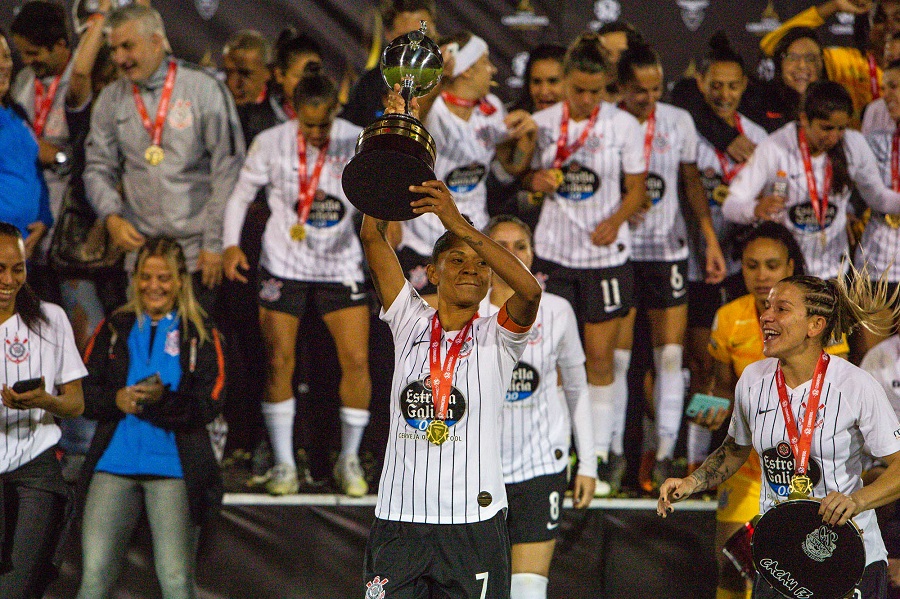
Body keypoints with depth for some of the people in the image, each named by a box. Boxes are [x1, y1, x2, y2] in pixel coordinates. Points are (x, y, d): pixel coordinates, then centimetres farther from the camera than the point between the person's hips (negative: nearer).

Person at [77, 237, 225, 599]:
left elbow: (208, 405, -2)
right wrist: (115, 400, -13)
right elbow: (82, 392, 8)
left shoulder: (200, 334, 8)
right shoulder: (115, 329, 15)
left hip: (174, 465, -2)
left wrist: (162, 400, -20)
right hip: (114, 462, 2)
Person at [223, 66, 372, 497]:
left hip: (341, 264, 1)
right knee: (279, 361, -3)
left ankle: (349, 460, 10)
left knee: (356, 360, -7)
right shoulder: (271, 143, -8)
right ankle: (283, 462, 9)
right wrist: (231, 244, -9)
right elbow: (240, 194, 2)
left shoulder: (357, 143, -8)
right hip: (284, 264, -1)